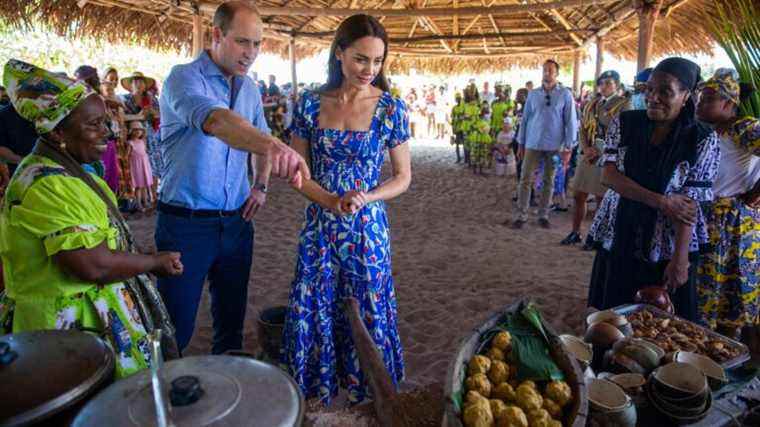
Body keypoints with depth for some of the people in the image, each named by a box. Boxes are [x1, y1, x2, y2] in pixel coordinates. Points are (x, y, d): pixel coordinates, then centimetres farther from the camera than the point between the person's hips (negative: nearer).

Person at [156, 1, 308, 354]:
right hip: (186, 222, -6)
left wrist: (261, 185, 6)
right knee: (176, 328, 5)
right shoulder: (184, 78, -14)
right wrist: (274, 146, -54)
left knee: (231, 322, 17)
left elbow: (260, 138, 23)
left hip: (236, 222, 6)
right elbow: (215, 121, -37)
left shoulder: (249, 89, 8)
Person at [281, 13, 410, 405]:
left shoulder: (391, 109, -5)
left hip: (368, 229, -1)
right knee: (314, 314, 10)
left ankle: (364, 397, 34)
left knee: (367, 315, 9)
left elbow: (403, 177, 0)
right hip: (319, 228, 2)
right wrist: (332, 202, -15)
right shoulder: (311, 104, -2)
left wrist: (365, 198, -18)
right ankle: (314, 395, 34)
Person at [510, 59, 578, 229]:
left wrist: (568, 147, -6)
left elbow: (571, 122, -2)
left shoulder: (565, 94, -2)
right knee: (525, 179, -2)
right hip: (533, 144, 1)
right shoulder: (533, 94, 5)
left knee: (549, 181, 8)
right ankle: (521, 215, 5)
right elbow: (525, 119, 9)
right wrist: (520, 144, 7)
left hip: (554, 145, -1)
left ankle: (543, 215, 19)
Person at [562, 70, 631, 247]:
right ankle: (575, 233, 18)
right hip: (588, 156, 5)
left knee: (601, 199, 3)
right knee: (579, 196, 6)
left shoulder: (624, 104, -4)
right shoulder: (592, 104, 13)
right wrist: (586, 148, -8)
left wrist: (599, 152, -15)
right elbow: (582, 129, 10)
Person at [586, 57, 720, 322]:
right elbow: (608, 175, -10)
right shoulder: (624, 123, -2)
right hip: (618, 239, 2)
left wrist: (680, 259, -17)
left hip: (667, 248, -2)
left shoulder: (703, 140, -8)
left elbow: (691, 203, -12)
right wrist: (661, 202, -19)